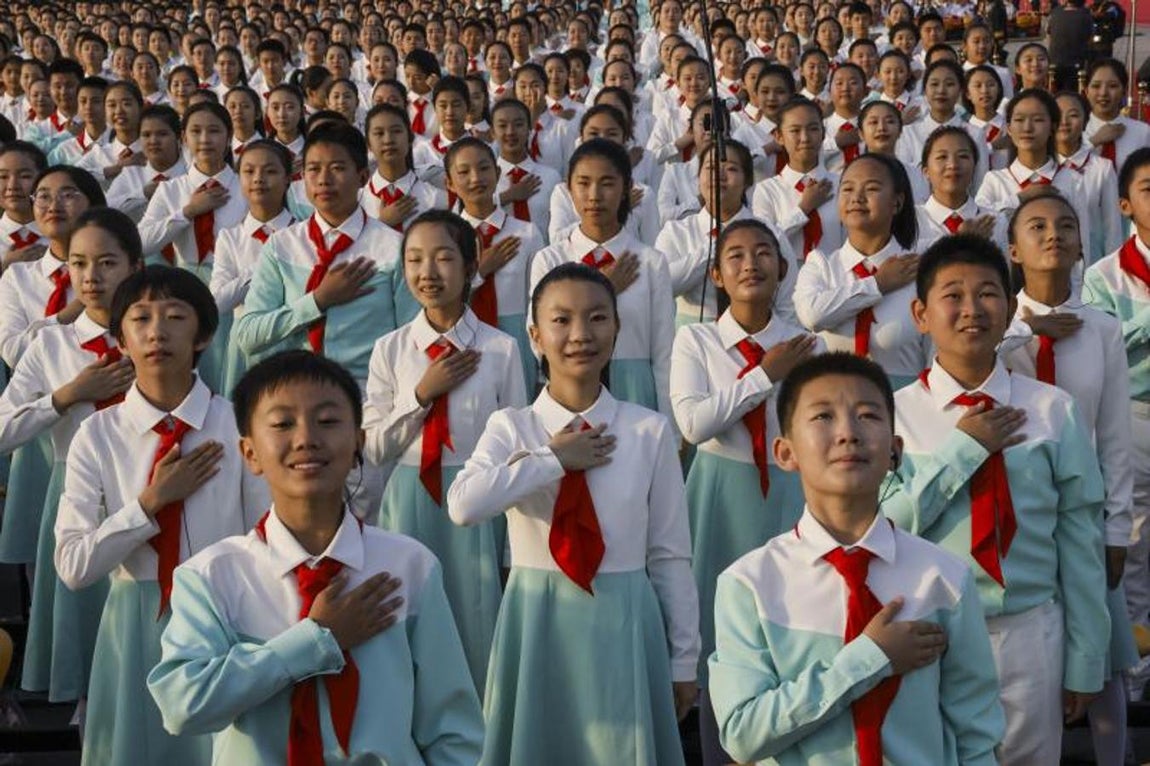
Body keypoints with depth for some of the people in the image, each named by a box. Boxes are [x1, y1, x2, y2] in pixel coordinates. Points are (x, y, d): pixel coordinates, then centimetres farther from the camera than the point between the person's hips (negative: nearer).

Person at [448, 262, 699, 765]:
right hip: (537, 623, 0)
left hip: (624, 624, 0)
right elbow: (463, 506, -22)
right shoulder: (510, 427, -3)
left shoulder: (650, 432, -3)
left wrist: (683, 660, 4)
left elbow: (670, 554, 1)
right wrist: (555, 458, -17)